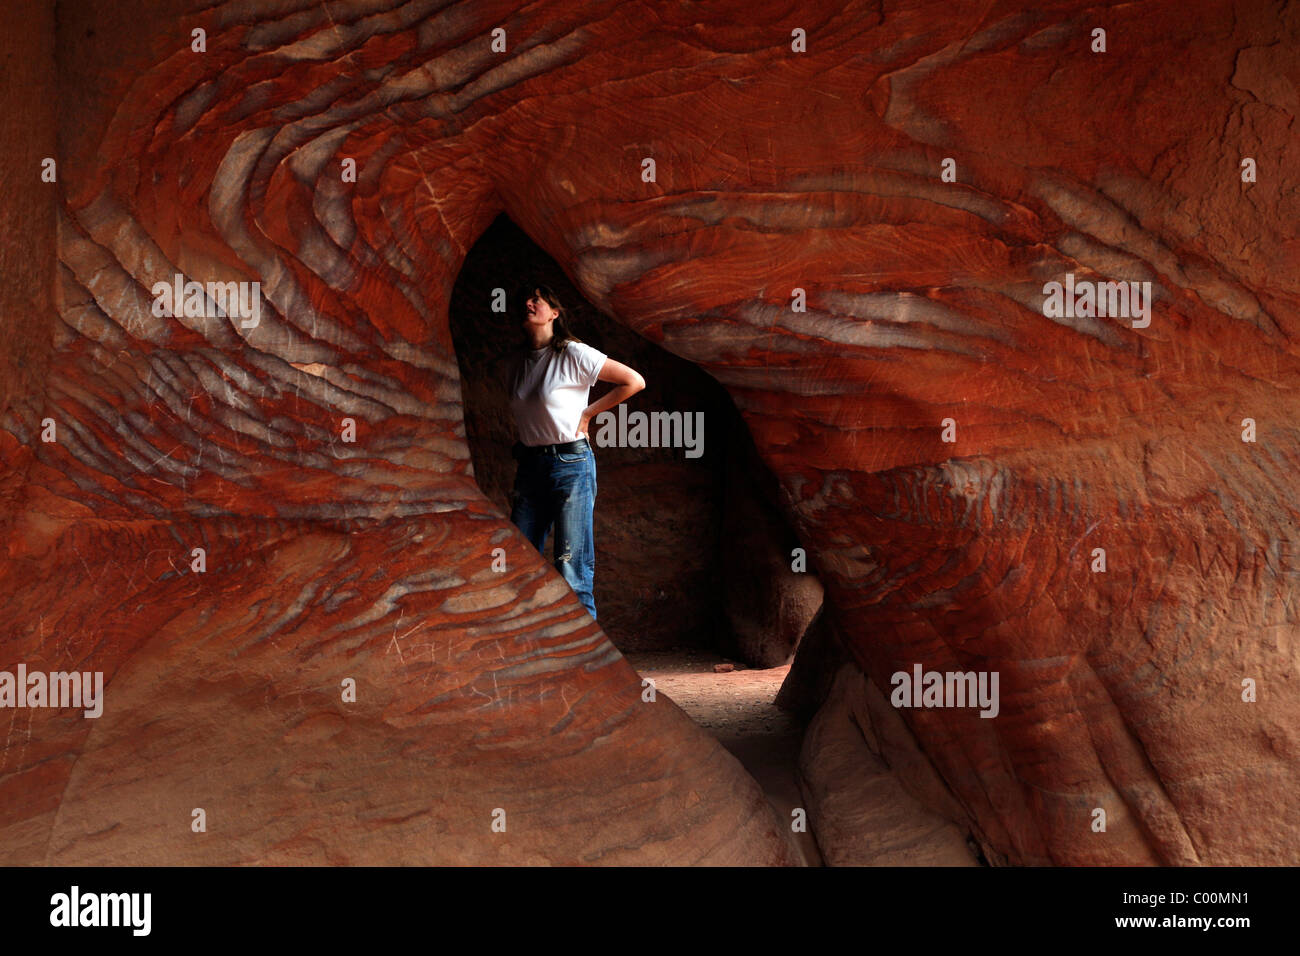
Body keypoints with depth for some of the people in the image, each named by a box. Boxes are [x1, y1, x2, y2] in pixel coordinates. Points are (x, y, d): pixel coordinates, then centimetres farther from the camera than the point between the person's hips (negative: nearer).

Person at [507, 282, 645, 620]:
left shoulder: (573, 354, -7)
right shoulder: (521, 360, 12)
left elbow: (635, 382, -6)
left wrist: (588, 414, -3)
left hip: (570, 464, -6)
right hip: (529, 466, 6)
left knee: (572, 571, -7)